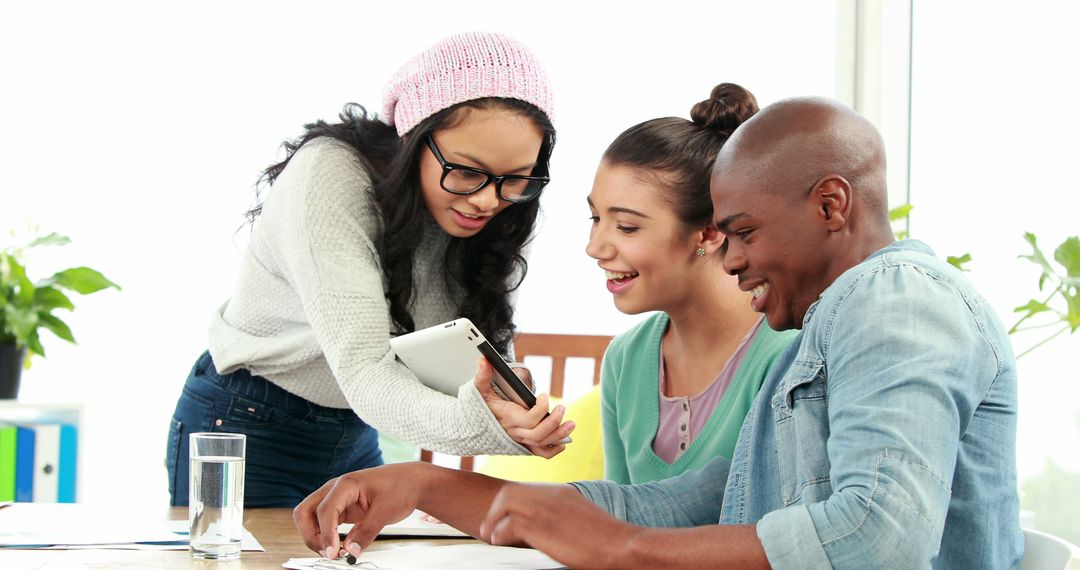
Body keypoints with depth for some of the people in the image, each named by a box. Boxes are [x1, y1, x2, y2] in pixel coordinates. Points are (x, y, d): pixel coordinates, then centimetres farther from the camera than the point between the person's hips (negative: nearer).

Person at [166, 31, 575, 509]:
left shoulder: (490, 215, -10)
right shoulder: (328, 179, -29)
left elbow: (486, 361, -11)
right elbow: (364, 371, -37)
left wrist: (509, 407, -34)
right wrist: (469, 421, -55)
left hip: (355, 435, 6)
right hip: (245, 429, -5)